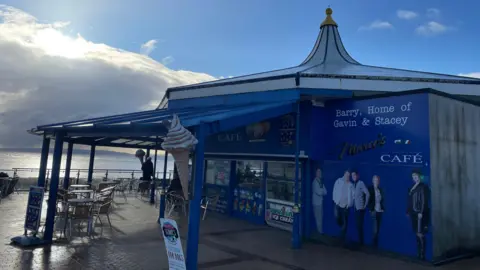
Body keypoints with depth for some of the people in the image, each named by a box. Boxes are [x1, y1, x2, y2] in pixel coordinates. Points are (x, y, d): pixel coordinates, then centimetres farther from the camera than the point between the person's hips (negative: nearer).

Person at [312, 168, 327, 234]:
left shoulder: (321, 182, 13)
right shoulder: (315, 182, -12)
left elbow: (325, 192, 8)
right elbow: (319, 192, -16)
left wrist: (321, 191, -10)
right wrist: (322, 190, 2)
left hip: (320, 201, 8)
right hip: (317, 202, -8)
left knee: (320, 217, 11)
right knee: (318, 218, -3)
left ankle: (320, 230, 19)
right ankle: (320, 231, 4)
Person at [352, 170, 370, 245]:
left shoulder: (361, 183, -10)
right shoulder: (354, 184, 12)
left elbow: (368, 194, -16)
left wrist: (365, 204, -12)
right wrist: (353, 204, 5)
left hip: (360, 207, -7)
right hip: (356, 207, 7)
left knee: (360, 225, -3)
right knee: (358, 225, 12)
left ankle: (361, 241, 6)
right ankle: (359, 240, 21)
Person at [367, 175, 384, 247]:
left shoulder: (380, 189, 10)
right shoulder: (370, 189, -5)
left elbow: (383, 199, 15)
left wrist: (383, 208, 3)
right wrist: (370, 209, -8)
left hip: (380, 211, 5)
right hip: (374, 211, -5)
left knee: (378, 229, 9)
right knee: (375, 229, -6)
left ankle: (376, 244, 17)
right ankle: (374, 244, 6)